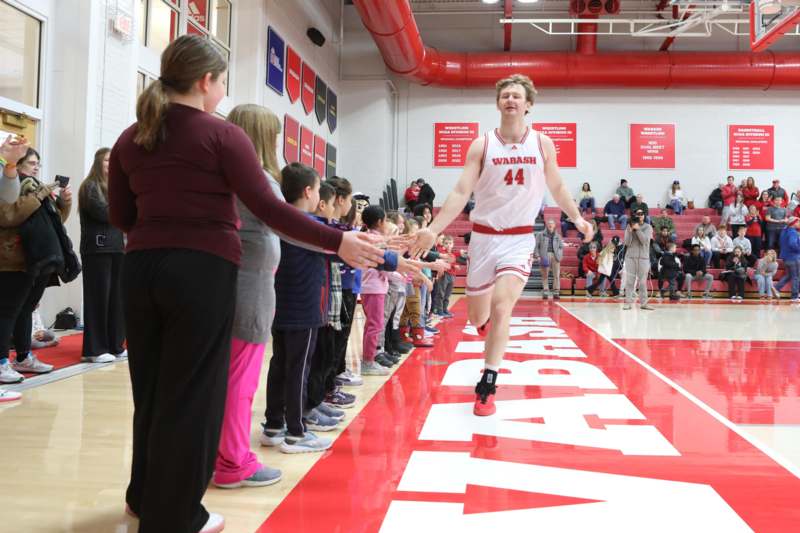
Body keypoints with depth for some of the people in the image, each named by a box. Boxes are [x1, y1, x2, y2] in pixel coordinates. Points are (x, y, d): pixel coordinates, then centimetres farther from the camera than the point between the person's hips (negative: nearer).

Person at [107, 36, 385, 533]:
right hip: (202, 271, -6)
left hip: (142, 268, 6)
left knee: (151, 388, 20)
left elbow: (120, 217, 13)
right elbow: (268, 209, -14)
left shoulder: (130, 139, 10)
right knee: (189, 395, 6)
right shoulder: (222, 135, -8)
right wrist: (338, 241, -10)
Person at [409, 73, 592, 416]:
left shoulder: (542, 144, 1)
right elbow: (461, 192, -9)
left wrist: (577, 218, 6)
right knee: (478, 318, 9)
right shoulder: (482, 145, -3)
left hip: (520, 238, -1)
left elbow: (557, 187, 15)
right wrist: (433, 230, -18)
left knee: (501, 307, -17)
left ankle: (486, 388, -7)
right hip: (484, 236, 1)